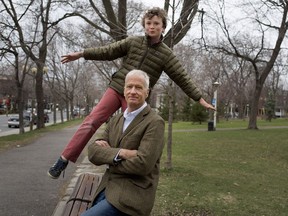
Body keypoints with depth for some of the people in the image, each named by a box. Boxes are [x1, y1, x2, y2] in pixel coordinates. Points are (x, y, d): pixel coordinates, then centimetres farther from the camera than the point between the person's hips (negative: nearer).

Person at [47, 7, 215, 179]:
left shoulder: (166, 54, 1)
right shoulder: (133, 42, 6)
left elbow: (182, 78, 1)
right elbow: (108, 52, 11)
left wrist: (200, 99, -2)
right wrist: (81, 54, 9)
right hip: (116, 89, 1)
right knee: (91, 122, -9)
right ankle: (64, 159, -4)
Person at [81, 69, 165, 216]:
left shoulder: (155, 122, -11)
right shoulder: (115, 120, 11)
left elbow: (143, 164, -21)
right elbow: (93, 152, 0)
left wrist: (108, 159, -7)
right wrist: (120, 153, -18)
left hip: (131, 196, -7)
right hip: (107, 189, 7)